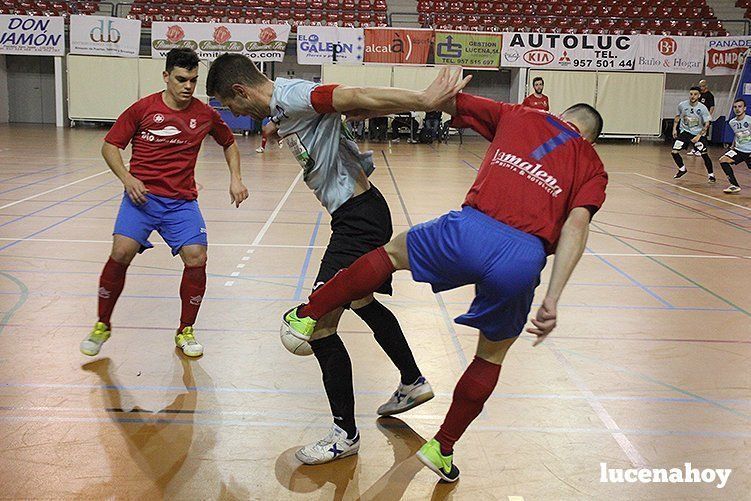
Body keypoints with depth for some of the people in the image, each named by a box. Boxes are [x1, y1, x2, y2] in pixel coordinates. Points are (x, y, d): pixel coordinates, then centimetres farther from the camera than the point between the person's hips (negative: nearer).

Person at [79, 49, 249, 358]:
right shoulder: (143, 108, -1)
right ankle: (102, 325, 4)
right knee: (121, 252, -21)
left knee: (197, 258, -15)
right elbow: (110, 146, 5)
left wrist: (235, 178, 8)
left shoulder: (204, 114, 5)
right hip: (142, 194, -2)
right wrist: (126, 178, -12)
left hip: (182, 201, 2)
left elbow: (229, 144, 22)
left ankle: (185, 331, 9)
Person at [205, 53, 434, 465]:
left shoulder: (294, 96, -21)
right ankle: (413, 383, 45)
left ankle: (345, 434, 6)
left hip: (359, 216, -11)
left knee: (319, 326, -9)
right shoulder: (280, 104, 7)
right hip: (357, 212, 11)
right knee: (362, 302, 27)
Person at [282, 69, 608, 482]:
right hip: (523, 259, 1)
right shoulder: (592, 166, 19)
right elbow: (576, 224, 0)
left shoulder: (518, 116, 23)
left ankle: (307, 316, 30)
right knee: (492, 355, 25)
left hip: (469, 228, 0)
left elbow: (445, 100, 19)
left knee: (392, 252, 29)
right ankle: (442, 449, 34)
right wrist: (552, 300, -8)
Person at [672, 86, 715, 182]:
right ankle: (682, 169, 17)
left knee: (705, 154, -6)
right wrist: (674, 129, 5)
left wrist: (699, 136, -22)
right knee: (674, 152, -9)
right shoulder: (682, 105, -9)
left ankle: (711, 174, 14)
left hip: (698, 133, -2)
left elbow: (707, 124, -13)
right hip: (685, 131, 2)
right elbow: (677, 116, 11)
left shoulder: (702, 108, -17)